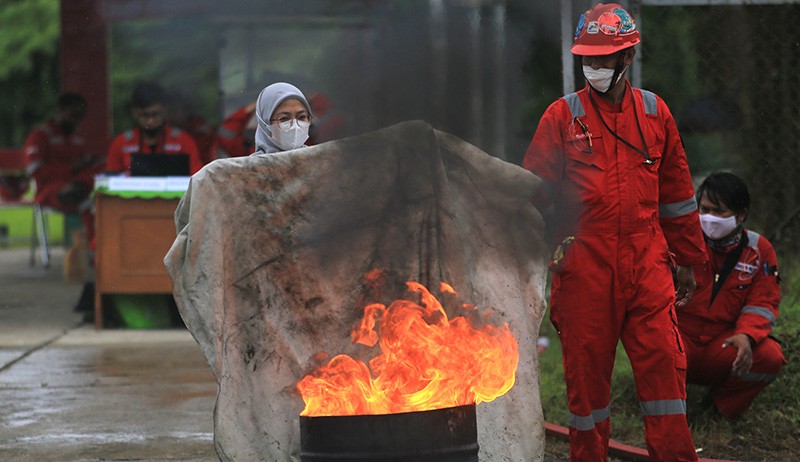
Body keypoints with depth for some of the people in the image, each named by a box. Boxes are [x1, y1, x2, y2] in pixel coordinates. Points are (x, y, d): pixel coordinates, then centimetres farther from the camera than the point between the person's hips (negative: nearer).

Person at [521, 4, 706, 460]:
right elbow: (533, 191, 3)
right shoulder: (562, 116, 1)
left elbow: (676, 191, 17)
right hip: (584, 265, -1)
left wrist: (689, 260, 21)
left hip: (647, 263, 2)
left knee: (663, 363, -4)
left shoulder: (654, 112, 9)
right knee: (587, 368, 5)